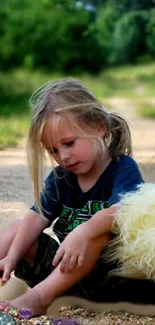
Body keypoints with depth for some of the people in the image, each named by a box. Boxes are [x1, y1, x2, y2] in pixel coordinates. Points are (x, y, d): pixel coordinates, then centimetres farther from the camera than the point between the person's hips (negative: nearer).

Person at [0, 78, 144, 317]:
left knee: (100, 232, -33)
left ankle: (39, 296, -36)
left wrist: (84, 232, -49)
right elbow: (37, 217, -2)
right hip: (66, 268, 7)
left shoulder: (124, 168, -13)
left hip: (107, 273, -6)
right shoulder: (60, 177, 6)